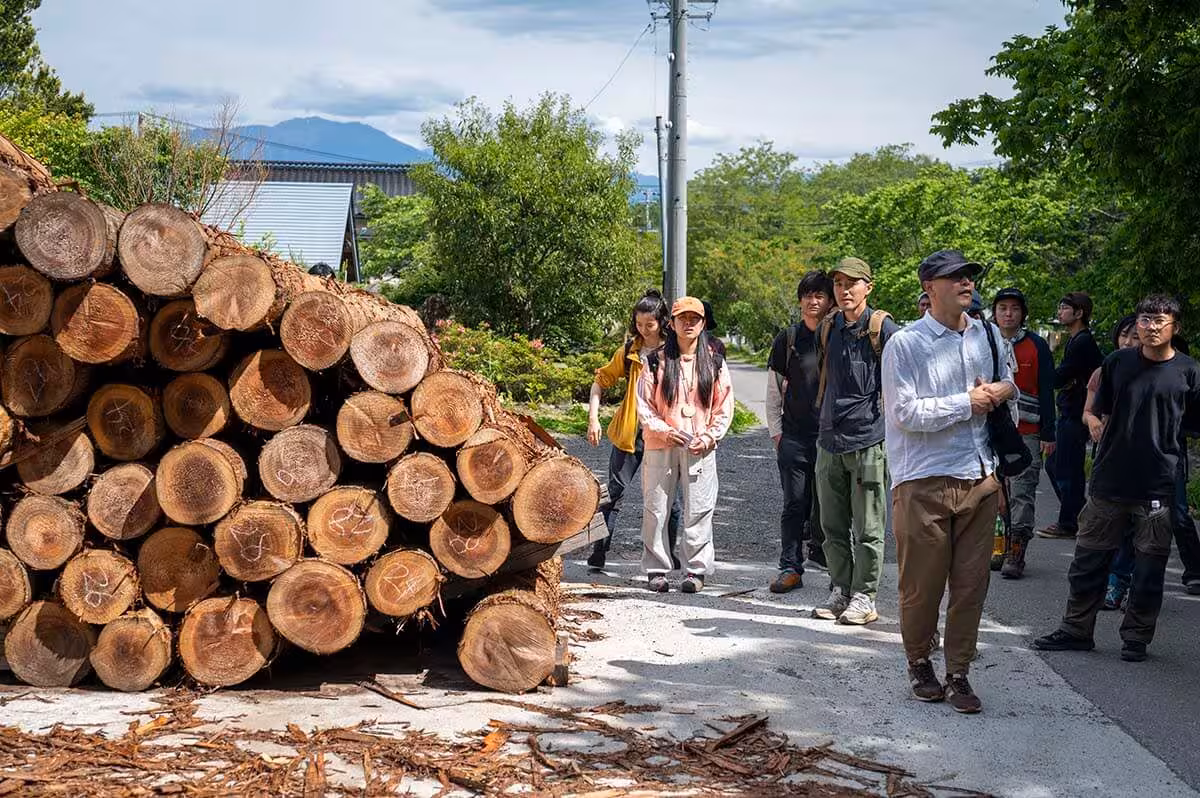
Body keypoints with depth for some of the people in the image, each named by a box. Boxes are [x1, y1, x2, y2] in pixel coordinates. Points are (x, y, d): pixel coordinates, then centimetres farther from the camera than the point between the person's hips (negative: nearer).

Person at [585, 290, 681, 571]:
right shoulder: (628, 351, 2)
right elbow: (601, 381, 11)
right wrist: (593, 418, 0)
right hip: (629, 434, 1)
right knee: (614, 493, 0)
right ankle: (599, 552, 5)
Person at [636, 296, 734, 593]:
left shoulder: (714, 362, 8)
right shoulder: (656, 361, 4)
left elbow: (724, 406, 8)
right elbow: (644, 404, 4)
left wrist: (709, 437, -4)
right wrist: (663, 431, -9)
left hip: (700, 448, 0)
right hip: (661, 446, 0)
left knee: (699, 510, 0)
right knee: (655, 508, 1)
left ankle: (697, 570, 8)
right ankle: (656, 569, 11)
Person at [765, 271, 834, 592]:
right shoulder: (787, 339, 7)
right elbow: (773, 391, 11)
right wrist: (776, 431, 5)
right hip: (794, 436, 1)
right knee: (795, 505, 2)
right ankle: (791, 568, 7)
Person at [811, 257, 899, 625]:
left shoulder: (882, 329, -6)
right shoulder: (828, 328, 11)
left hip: (868, 439, -6)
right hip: (829, 439, 6)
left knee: (867, 528, 1)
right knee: (833, 525, 11)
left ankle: (864, 597, 8)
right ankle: (839, 591, 21)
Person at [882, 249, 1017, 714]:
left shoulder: (987, 336, 11)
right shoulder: (905, 344, -7)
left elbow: (1009, 382, 27)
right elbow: (905, 412, -14)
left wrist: (1002, 390, 2)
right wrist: (967, 402, -11)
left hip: (980, 479, 5)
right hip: (924, 480, -5)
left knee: (971, 583, 6)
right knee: (921, 583, 3)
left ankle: (958, 674, 17)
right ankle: (919, 665, 24)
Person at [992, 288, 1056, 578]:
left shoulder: (1037, 346, 2)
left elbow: (1046, 393, 2)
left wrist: (1048, 435, -3)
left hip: (1027, 433, -3)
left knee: (1022, 494, -6)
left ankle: (1015, 555, -5)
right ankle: (1000, 548, 15)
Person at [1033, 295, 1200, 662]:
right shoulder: (1118, 363, 4)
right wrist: (1113, 447, 2)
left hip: (1158, 485, -2)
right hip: (1110, 480, 2)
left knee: (1149, 567, 6)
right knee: (1089, 559, 9)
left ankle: (1136, 638, 19)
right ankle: (1076, 629, 22)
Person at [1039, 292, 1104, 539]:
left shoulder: (1082, 342, -16)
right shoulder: (1076, 341, 17)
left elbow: (1058, 378, -19)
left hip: (1075, 416, -10)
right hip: (1069, 414, 10)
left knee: (1066, 470, -5)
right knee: (1054, 465, 16)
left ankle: (1068, 523, 2)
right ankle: (1076, 516, 23)